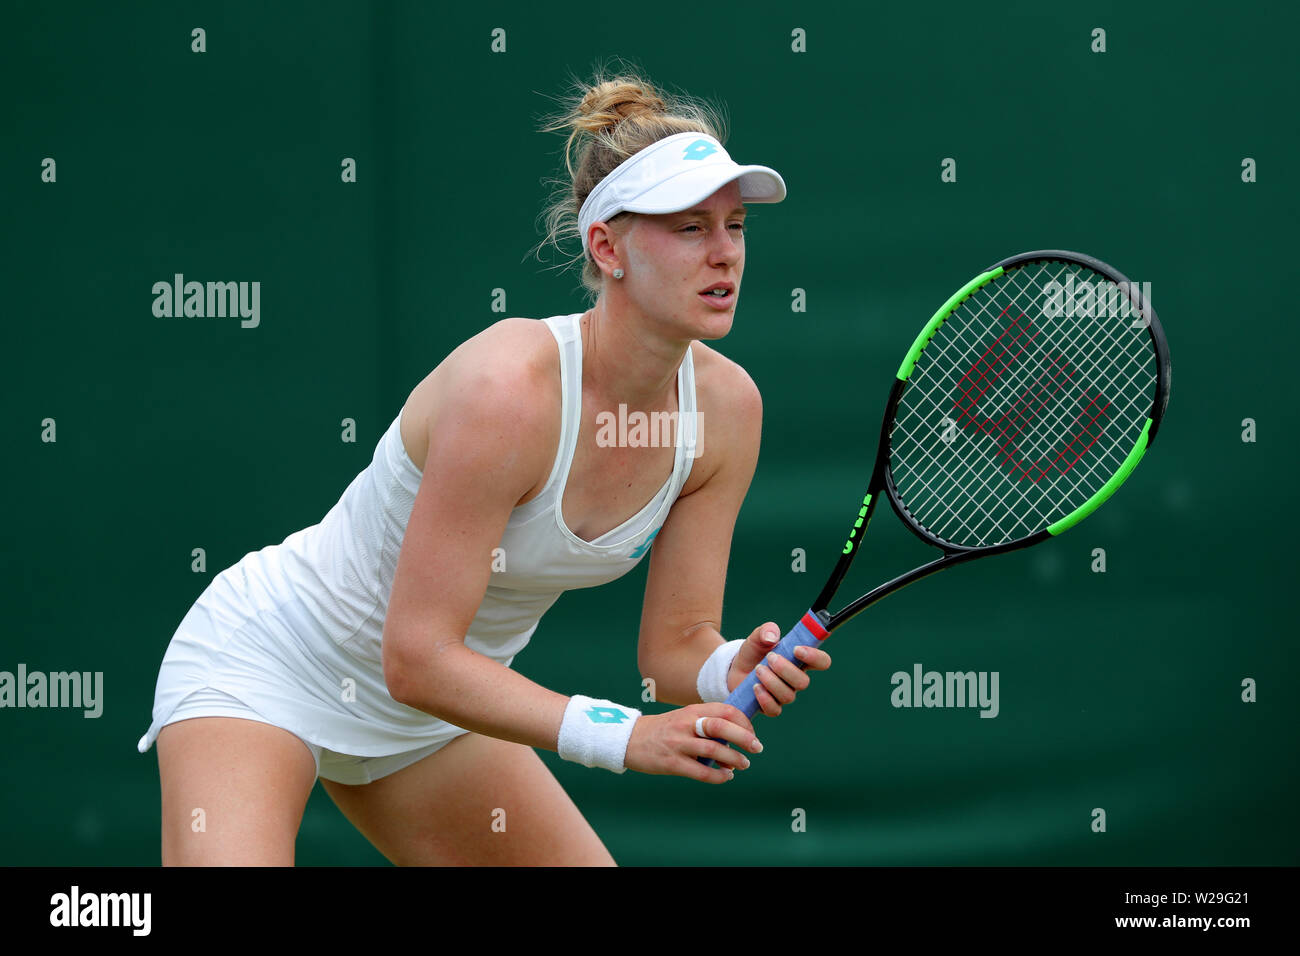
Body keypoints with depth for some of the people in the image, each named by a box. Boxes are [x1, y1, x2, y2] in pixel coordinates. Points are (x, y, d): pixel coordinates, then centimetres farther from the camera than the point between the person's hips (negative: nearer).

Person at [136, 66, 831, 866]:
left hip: (428, 711, 8)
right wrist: (623, 736, -35)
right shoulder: (508, 387, -31)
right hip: (266, 666, -7)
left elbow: (674, 642, -3)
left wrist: (734, 670, -26)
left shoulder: (726, 406, -11)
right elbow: (416, 659, -29)